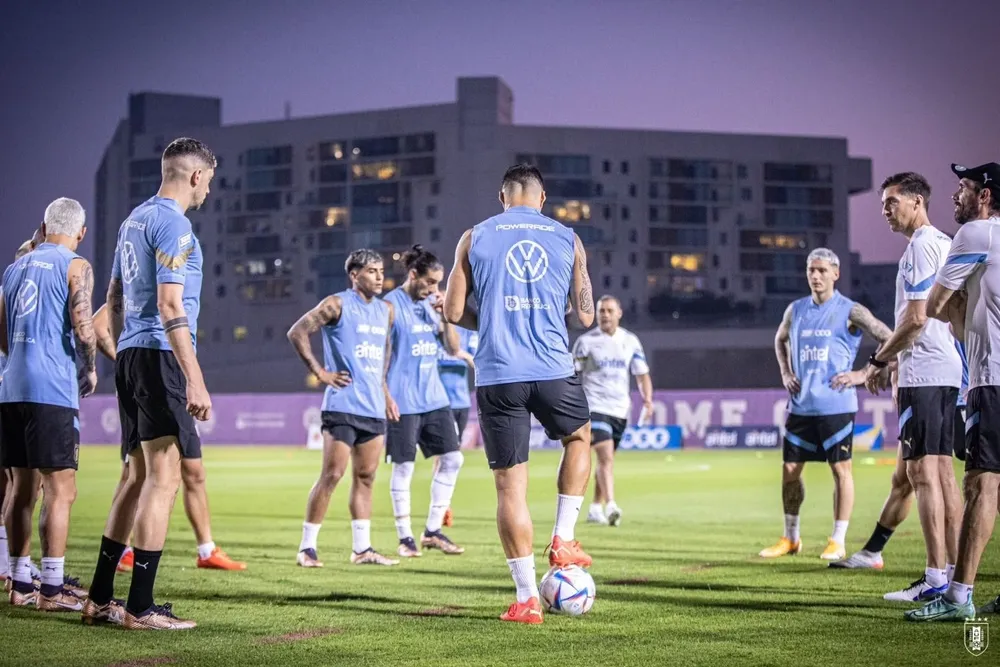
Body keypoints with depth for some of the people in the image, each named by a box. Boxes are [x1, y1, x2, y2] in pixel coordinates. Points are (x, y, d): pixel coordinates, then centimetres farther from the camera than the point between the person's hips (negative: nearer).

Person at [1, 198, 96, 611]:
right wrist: (91, 370, 2)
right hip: (52, 390, -7)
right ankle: (51, 589, -6)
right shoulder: (75, 267, -3)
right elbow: (82, 326, -13)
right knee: (60, 489, -4)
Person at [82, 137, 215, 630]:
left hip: (131, 356, 10)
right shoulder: (172, 223, -10)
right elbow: (170, 305, -18)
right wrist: (195, 382, -21)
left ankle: (100, 599, 17)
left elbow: (114, 299, 23)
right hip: (160, 356, -10)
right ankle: (140, 608, -9)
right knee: (164, 478, -8)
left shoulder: (135, 218, 19)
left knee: (140, 477, 14)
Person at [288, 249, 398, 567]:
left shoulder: (386, 310, 14)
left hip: (374, 408, 7)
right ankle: (306, 547, -1)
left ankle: (362, 548, 14)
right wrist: (320, 372, -11)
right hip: (343, 406, -7)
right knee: (332, 475, -8)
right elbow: (297, 332, -9)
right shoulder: (337, 304, -6)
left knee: (365, 478, 9)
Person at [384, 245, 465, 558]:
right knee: (403, 467, -1)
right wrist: (386, 396, -13)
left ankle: (433, 531, 13)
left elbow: (453, 348, 11)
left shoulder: (432, 304, 10)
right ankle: (405, 537, 9)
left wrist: (446, 315, -4)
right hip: (403, 401, -7)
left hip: (434, 397, 7)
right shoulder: (391, 305, -7)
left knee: (452, 458, 4)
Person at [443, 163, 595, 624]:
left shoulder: (475, 238, 6)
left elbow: (453, 313, 4)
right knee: (578, 438, 31)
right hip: (554, 370, 1)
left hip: (497, 375, -1)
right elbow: (585, 317, 10)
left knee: (510, 484, 4)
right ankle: (562, 541, 22)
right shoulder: (568, 240, 9)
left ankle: (527, 598, 4)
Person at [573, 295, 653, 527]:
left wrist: (648, 399, -6)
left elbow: (642, 374, 10)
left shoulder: (631, 341, 8)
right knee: (606, 457, -20)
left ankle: (595, 508, 22)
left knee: (606, 460, 12)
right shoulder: (586, 341, -2)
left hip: (620, 409, 5)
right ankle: (611, 506, -28)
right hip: (595, 407, -4)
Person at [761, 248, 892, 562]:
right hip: (800, 405, 5)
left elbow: (890, 340, -6)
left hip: (836, 404, -5)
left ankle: (837, 542, 7)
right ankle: (790, 538, 20)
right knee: (790, 469, 7)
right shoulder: (796, 310, 9)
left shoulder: (850, 312, -6)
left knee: (840, 468, -1)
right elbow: (780, 339, 28)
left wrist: (864, 374, -11)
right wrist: (785, 373, 13)